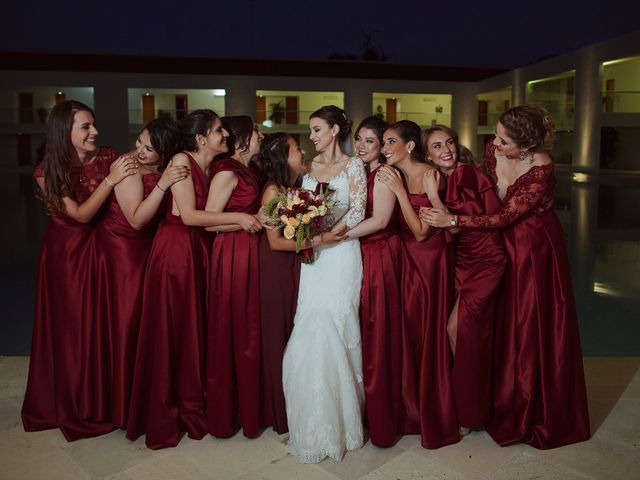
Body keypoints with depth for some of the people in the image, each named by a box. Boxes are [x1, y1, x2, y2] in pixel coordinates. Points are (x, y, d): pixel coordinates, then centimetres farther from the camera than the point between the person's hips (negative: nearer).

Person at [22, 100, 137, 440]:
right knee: (68, 326, 9)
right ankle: (71, 402, 27)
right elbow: (80, 215, -20)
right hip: (65, 253, -1)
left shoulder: (108, 157, -8)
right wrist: (109, 180, -29)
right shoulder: (47, 172, -12)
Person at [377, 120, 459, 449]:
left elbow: (421, 231, -18)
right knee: (407, 331, 9)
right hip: (406, 259, 5)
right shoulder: (393, 176, 5)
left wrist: (399, 190, -20)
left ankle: (434, 418, 22)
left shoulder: (429, 175, -13)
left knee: (429, 335, 3)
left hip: (430, 260, -5)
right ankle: (411, 409, 27)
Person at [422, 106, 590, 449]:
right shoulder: (492, 152, -6)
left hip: (536, 249, -5)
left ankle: (540, 415, 23)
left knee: (536, 329, 3)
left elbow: (506, 216, -23)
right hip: (504, 244, 5)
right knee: (505, 327, 10)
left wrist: (452, 220, -26)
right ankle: (507, 405, 26)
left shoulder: (541, 169, -24)